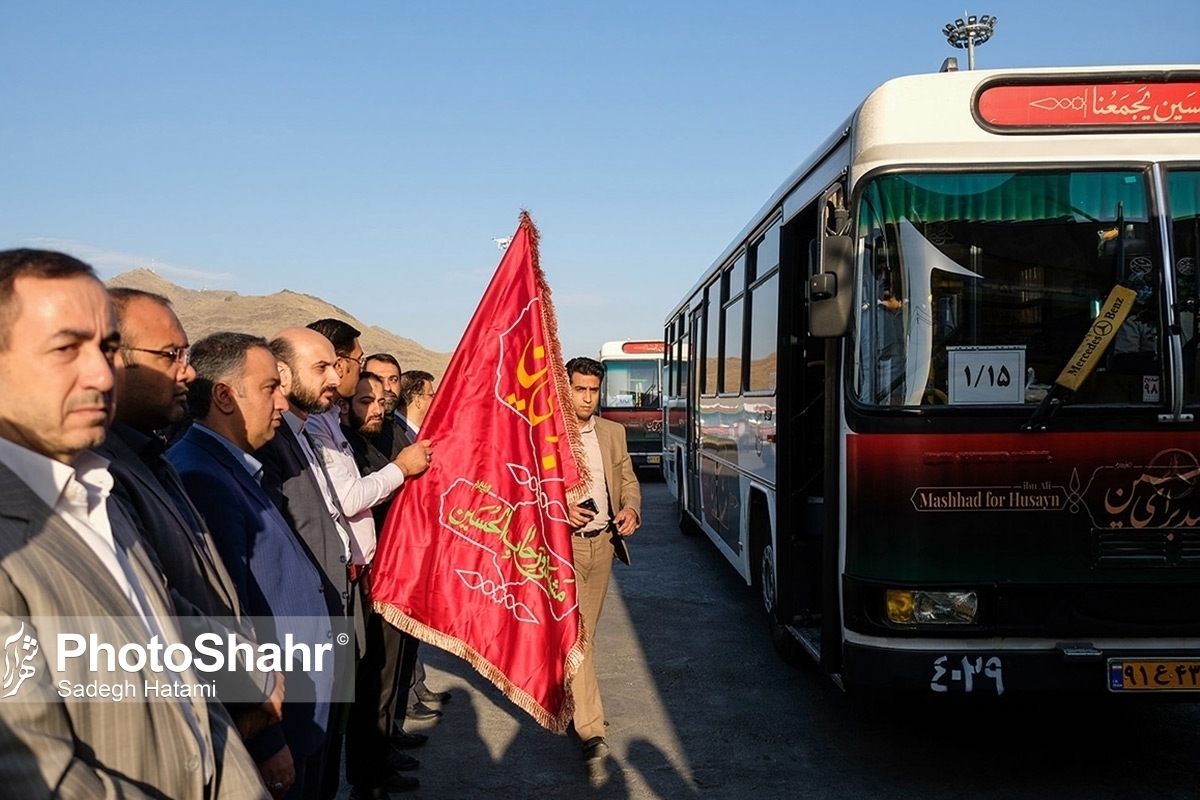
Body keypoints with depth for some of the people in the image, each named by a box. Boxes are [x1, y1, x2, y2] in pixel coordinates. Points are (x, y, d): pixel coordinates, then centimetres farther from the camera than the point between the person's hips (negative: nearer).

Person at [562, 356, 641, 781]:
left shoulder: (613, 433, 11)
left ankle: (569, 701, 37)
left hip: (602, 544, 5)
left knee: (583, 632, 16)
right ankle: (592, 733, -11)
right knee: (575, 636, -11)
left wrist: (631, 510, -4)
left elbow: (628, 481, 16)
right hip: (562, 544, -5)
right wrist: (559, 509, -22)